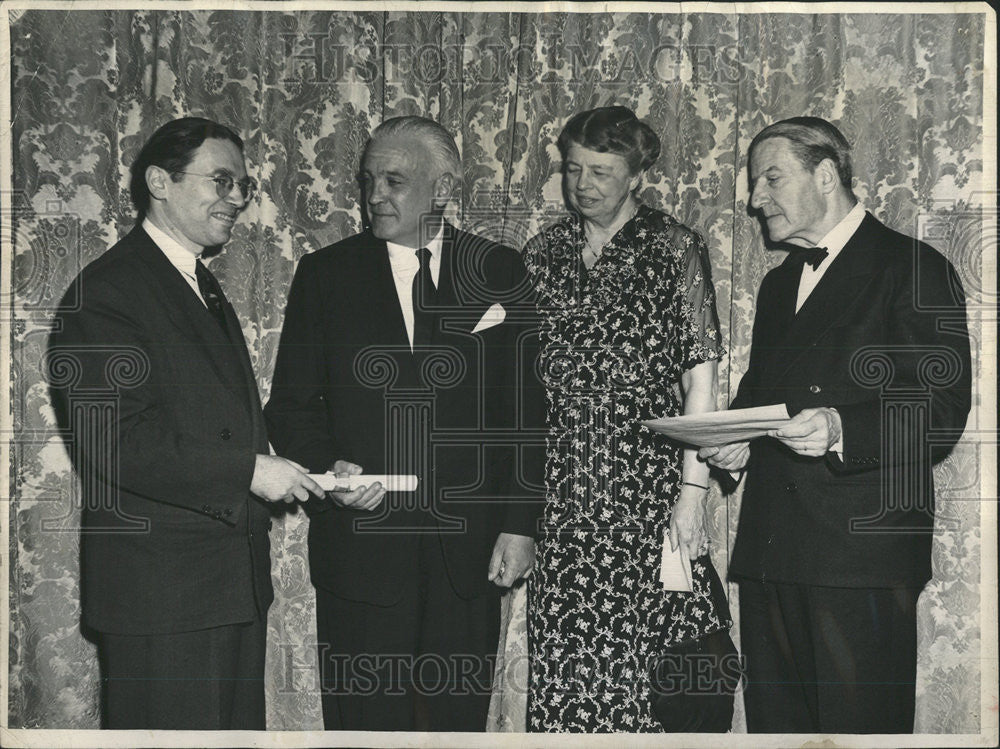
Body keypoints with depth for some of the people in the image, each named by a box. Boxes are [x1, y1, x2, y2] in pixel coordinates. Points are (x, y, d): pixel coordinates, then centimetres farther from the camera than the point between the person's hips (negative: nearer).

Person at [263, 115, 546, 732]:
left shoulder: (499, 272, 5)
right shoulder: (326, 274, 5)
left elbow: (523, 409, 5)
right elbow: (291, 404, 7)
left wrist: (519, 525, 0)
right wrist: (328, 466, -13)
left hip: (470, 552, 1)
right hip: (362, 539, 0)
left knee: (460, 720, 8)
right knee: (367, 725, 4)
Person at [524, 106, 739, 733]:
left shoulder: (674, 248, 1)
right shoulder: (543, 253, 11)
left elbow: (700, 375, -3)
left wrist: (693, 492, -11)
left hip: (647, 481, -3)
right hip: (559, 488, 3)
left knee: (647, 653, -5)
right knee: (564, 657, 2)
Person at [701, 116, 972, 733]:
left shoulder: (915, 270, -1)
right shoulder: (778, 283, 23)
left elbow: (944, 411, -9)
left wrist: (843, 429, -23)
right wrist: (735, 442, 7)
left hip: (863, 545, -7)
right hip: (770, 547, 7)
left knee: (858, 725, -6)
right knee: (774, 722, 7)